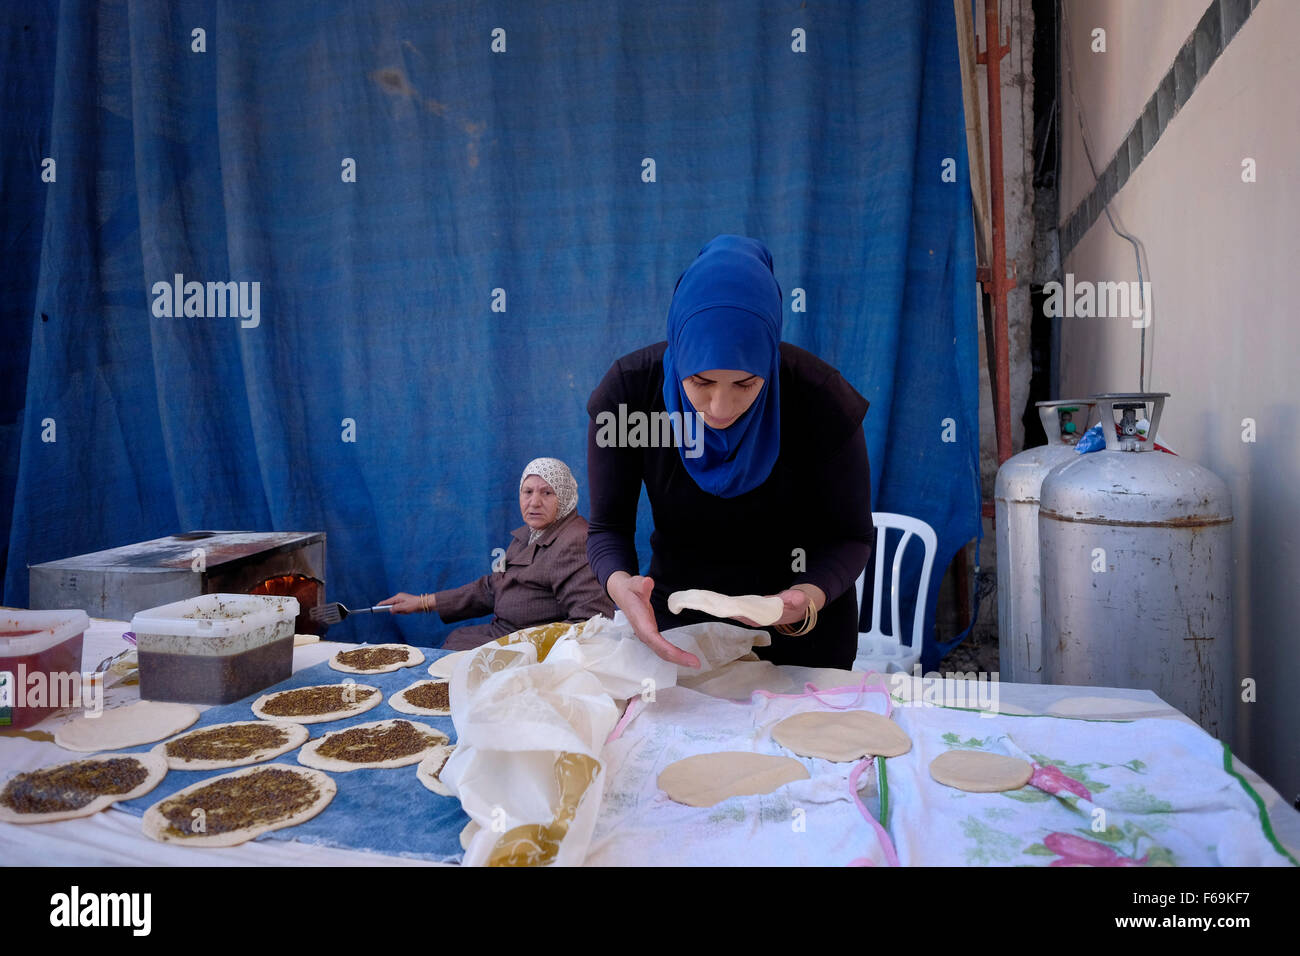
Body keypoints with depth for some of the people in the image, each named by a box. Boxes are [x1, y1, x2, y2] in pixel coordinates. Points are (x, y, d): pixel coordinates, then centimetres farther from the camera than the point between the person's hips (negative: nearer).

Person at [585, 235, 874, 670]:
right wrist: (619, 584, -38)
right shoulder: (628, 389, -24)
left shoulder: (820, 398, -26)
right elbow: (608, 526, -16)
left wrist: (809, 598, -37)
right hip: (679, 609, 1)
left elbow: (851, 535, -16)